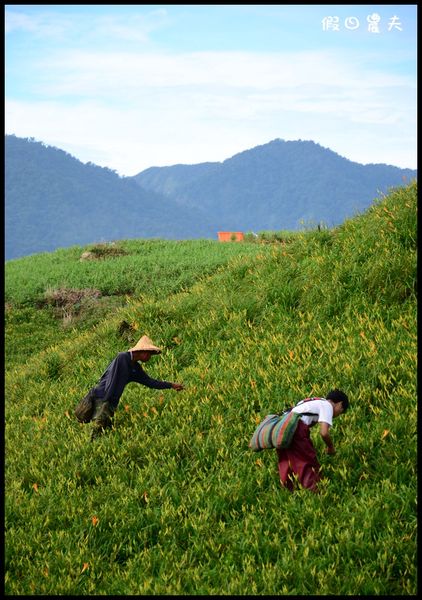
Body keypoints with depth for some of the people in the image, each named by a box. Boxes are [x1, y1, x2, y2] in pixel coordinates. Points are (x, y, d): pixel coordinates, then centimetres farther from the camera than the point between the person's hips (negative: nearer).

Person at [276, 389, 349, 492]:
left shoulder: (311, 402, 30)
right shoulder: (328, 405, 6)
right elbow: (324, 432, -6)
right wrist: (330, 447, 11)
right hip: (295, 428, -8)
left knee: (286, 465, 15)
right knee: (309, 463, 1)